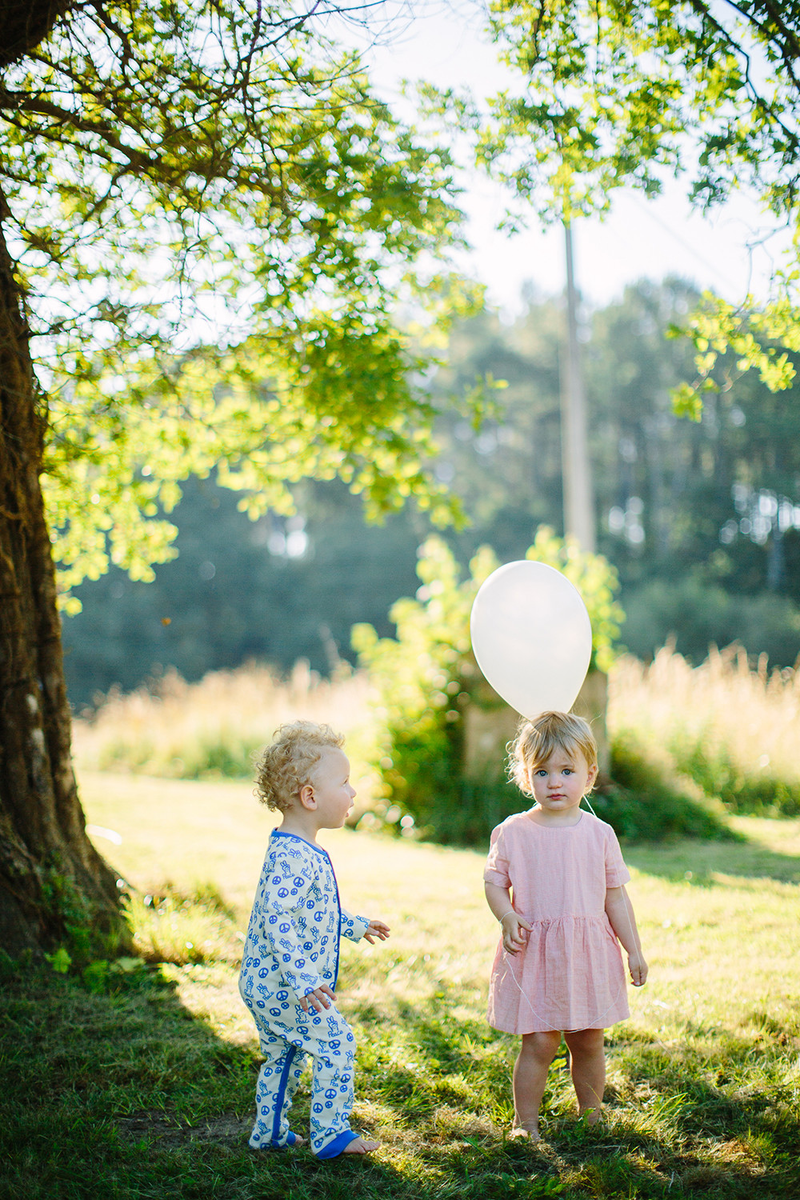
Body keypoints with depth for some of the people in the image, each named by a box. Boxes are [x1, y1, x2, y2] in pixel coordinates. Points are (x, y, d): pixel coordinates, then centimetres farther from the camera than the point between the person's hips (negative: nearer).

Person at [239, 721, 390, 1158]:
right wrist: (303, 980, -33)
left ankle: (268, 1133, 31)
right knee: (336, 1043, -5)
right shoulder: (292, 857, -24)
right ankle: (330, 1135, 4)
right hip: (282, 984, -10)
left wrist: (355, 926, 34)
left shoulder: (301, 851, 11)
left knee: (283, 1055, 20)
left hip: (265, 984, 10)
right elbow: (276, 919, -30)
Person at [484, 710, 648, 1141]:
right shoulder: (513, 832, -2)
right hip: (534, 951, -2)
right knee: (538, 1042, -2)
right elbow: (494, 882, 4)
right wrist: (507, 917, -15)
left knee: (588, 1041, 10)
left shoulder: (599, 834, 2)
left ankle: (591, 1114, 30)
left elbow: (616, 896, 8)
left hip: (588, 953, 2)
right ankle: (525, 1120, 15)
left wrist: (634, 949, 8)